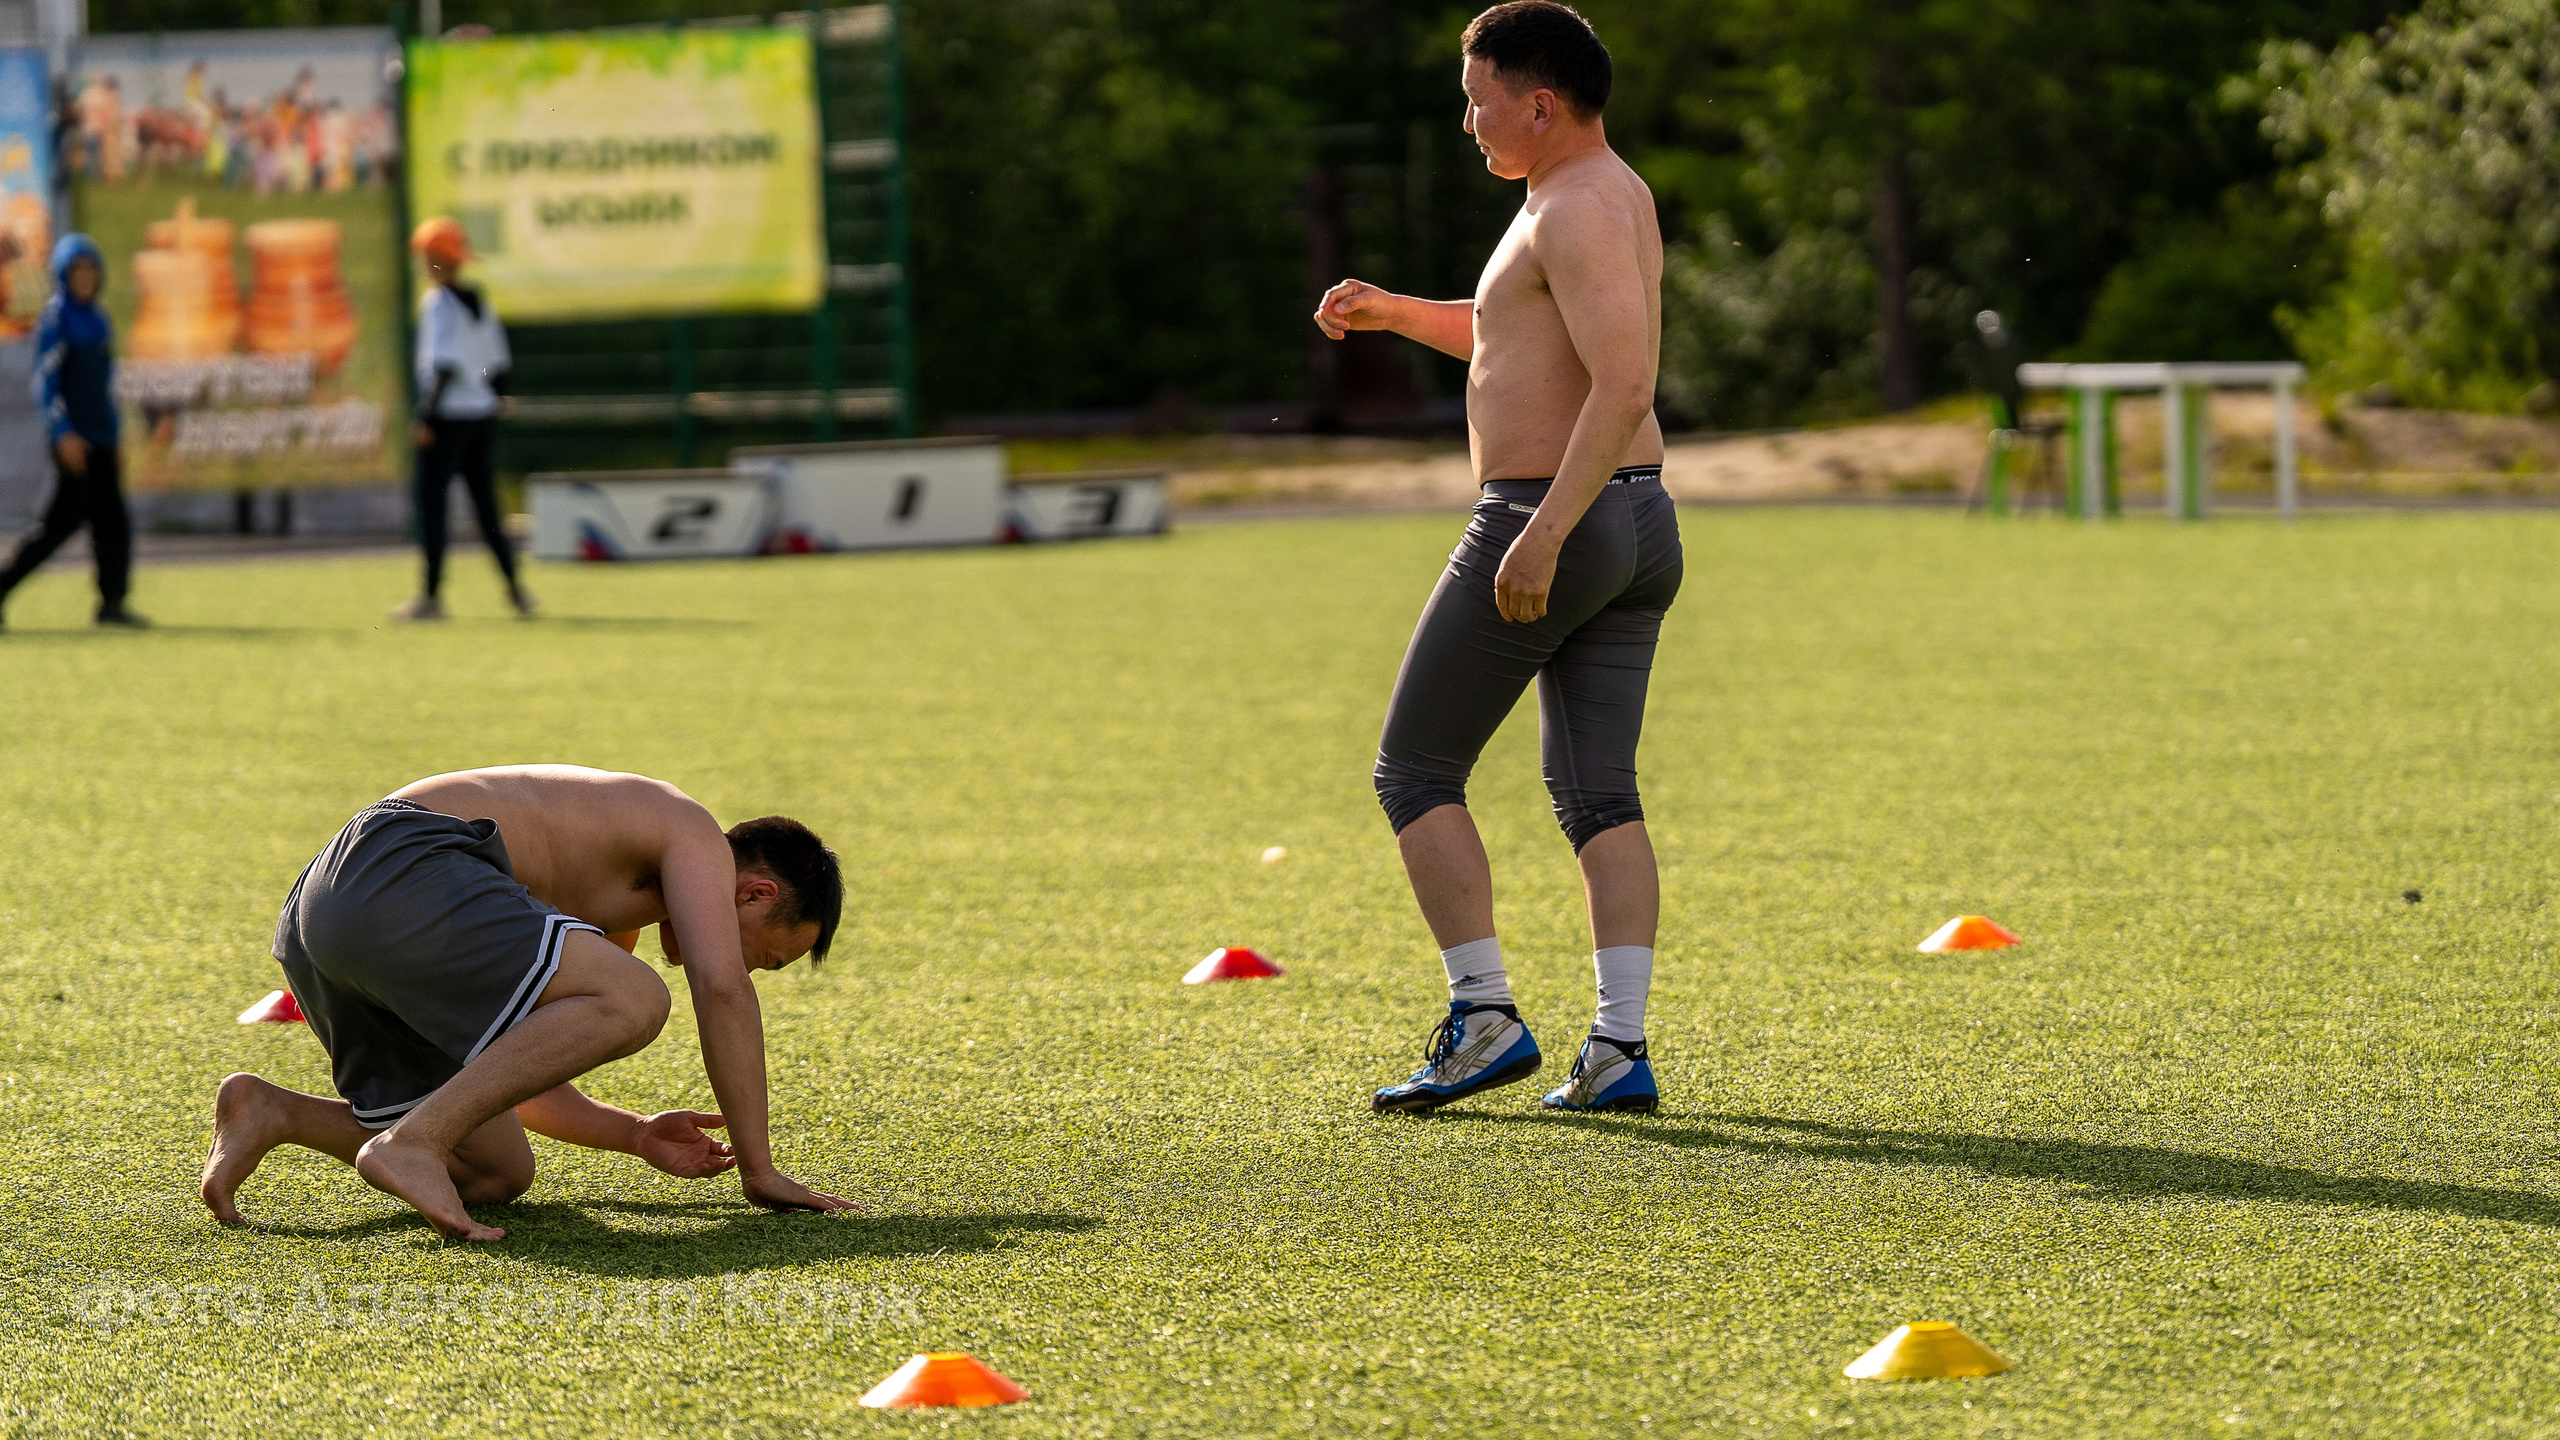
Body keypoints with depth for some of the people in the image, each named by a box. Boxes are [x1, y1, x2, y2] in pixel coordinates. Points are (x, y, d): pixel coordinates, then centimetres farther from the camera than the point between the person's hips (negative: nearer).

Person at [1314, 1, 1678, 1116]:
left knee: (1415, 768, 1)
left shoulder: (1579, 213, -16)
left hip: (1550, 524, -10)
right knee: (1596, 794, 7)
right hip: (1641, 526, 10)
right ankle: (1620, 1051, -1)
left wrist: (1544, 534, -31)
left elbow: (1624, 382, -28)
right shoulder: (1611, 196, 16)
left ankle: (1484, 1018, -4)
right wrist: (1395, 313, 21)